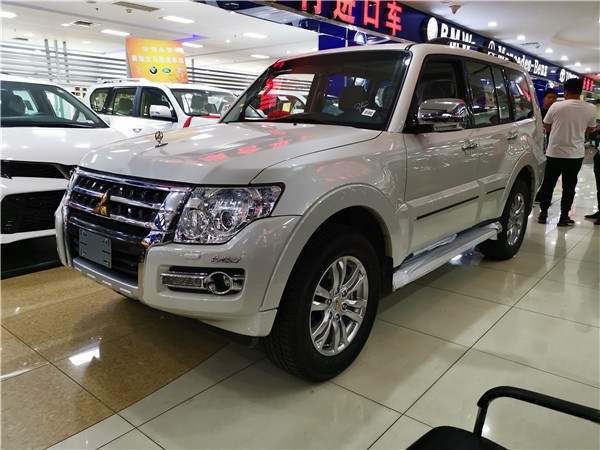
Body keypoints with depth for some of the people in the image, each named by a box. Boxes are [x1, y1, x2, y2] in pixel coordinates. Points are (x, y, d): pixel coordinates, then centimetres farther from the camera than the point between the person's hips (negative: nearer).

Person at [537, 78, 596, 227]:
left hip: (554, 152, -1)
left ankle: (543, 214, 15)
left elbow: (546, 127, 3)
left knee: (548, 184, 11)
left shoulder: (556, 106, -9)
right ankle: (564, 217, 11)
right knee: (569, 186, 8)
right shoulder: (591, 108, -4)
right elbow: (588, 130, 9)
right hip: (576, 154, 1)